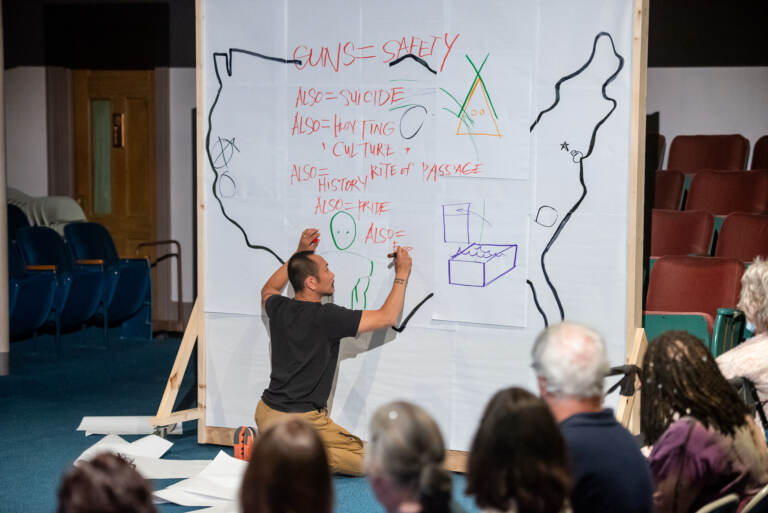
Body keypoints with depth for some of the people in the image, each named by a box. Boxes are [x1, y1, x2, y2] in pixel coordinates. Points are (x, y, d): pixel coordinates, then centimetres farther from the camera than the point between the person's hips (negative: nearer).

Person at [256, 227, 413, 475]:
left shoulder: (279, 309, 2)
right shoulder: (326, 317, -16)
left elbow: (268, 290, 31)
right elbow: (387, 317, -9)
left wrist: (299, 253, 30)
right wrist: (402, 274, 3)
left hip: (265, 415, 7)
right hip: (301, 421, -7)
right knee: (366, 461, 2)